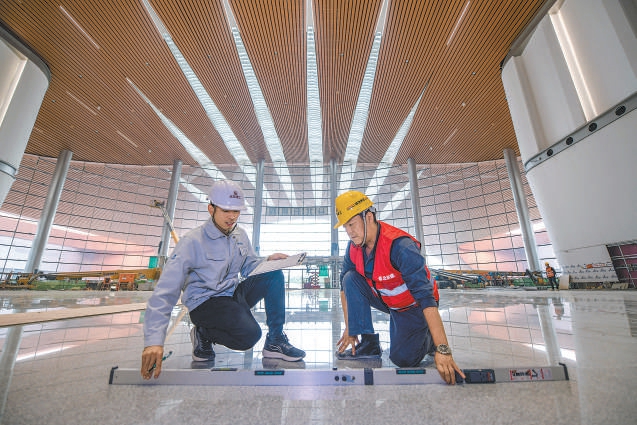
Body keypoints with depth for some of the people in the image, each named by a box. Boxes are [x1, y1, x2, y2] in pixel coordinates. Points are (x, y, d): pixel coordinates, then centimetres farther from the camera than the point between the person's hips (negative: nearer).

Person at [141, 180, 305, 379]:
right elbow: (165, 292, -20)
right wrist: (154, 341, -27)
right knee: (250, 334, -29)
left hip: (233, 295, 6)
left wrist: (268, 260, -15)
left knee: (274, 276, -15)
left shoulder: (240, 235, 2)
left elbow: (249, 266, 8)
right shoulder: (192, 242, -17)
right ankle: (204, 333, 3)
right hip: (204, 303, -6)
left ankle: (275, 342, -6)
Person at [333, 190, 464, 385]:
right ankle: (368, 344, -7)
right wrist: (349, 329, -1)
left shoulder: (400, 246, -34)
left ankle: (427, 337, 14)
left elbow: (426, 297, -37)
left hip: (412, 306, -5)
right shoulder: (354, 246, -13)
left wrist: (443, 349, -37)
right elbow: (345, 286, -3)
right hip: (384, 299, 6)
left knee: (402, 358, -20)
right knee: (350, 278, -17)